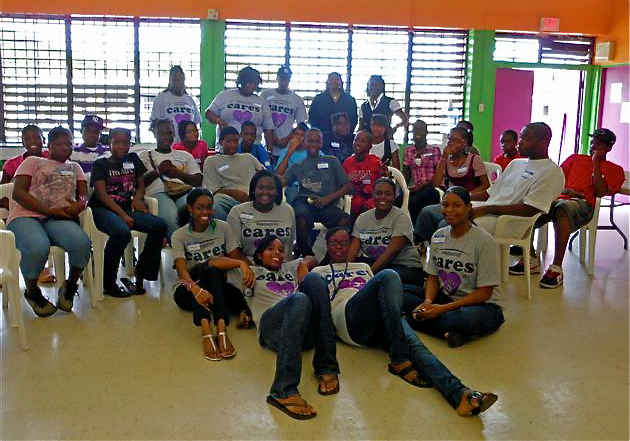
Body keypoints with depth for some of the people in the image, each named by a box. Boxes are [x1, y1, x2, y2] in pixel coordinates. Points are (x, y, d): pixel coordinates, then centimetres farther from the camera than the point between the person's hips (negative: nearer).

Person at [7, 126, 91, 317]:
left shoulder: (74, 167, 29)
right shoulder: (33, 162, 18)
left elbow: (84, 195, 19)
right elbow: (18, 193, 3)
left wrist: (80, 204, -9)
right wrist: (48, 210, -12)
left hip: (58, 219, 2)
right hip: (25, 217, -2)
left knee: (82, 243, -32)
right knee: (38, 248, -37)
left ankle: (70, 287, -4)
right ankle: (32, 292, -6)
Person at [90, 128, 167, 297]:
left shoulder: (133, 160, 18)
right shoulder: (101, 164, 4)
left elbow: (141, 184, 22)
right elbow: (101, 194, -6)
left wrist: (138, 198, -3)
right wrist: (123, 215, -18)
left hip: (127, 208, 5)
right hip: (103, 209, -5)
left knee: (160, 225, -21)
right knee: (122, 232, -37)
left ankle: (141, 275, -10)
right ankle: (108, 284, -19)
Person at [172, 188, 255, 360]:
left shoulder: (222, 227, 2)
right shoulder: (180, 236, -6)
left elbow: (237, 259, -4)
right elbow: (181, 270, -22)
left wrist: (244, 264, -29)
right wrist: (196, 289, -42)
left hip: (219, 288, 2)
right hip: (190, 291, -1)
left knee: (212, 270, -31)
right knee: (199, 269, -32)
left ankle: (221, 328, -50)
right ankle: (205, 330, -52)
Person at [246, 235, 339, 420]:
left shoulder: (289, 268, 40)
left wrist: (304, 264, 22)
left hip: (307, 328, 4)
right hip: (272, 326, -3)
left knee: (313, 279, -25)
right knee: (300, 299, -36)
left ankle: (326, 368, -30)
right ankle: (284, 391, -50)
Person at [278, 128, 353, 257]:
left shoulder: (332, 161, 21)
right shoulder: (297, 166, 24)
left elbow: (348, 186, 13)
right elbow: (281, 180, 7)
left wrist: (328, 198, -3)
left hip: (327, 205, 0)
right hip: (304, 202, 0)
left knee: (345, 221, -32)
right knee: (300, 220, -37)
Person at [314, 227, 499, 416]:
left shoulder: (363, 267, 40)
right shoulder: (320, 271, 31)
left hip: (379, 321, 4)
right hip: (350, 317, -4)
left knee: (413, 343, -29)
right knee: (388, 276, -31)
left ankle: (457, 393, -55)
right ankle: (399, 359, -38)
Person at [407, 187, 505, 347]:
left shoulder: (484, 241, -14)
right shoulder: (438, 236, 5)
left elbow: (484, 292, -14)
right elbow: (433, 277, 9)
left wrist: (444, 308, -21)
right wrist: (428, 302, -14)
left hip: (483, 305, -5)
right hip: (445, 298, 6)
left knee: (469, 318, -41)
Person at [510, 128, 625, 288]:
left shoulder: (614, 170, 20)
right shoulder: (575, 158, 31)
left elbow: (600, 192, 3)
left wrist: (596, 163, 5)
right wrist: (565, 190, -1)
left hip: (583, 204, -4)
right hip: (559, 198, 5)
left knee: (563, 208, -42)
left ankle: (557, 268, -43)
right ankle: (532, 259, -12)